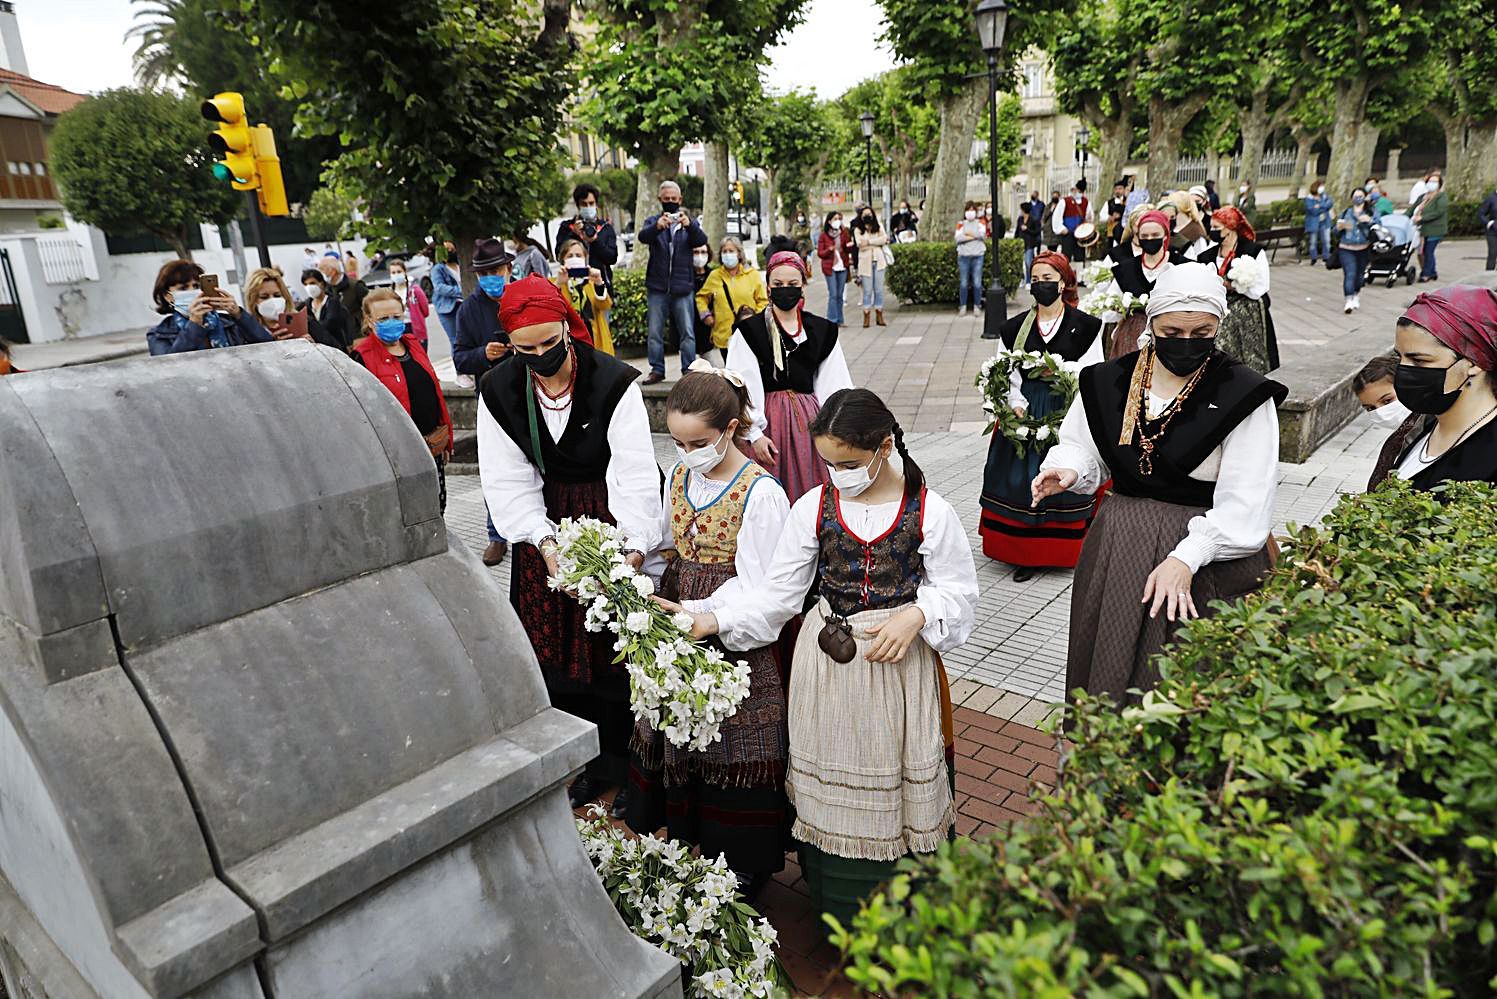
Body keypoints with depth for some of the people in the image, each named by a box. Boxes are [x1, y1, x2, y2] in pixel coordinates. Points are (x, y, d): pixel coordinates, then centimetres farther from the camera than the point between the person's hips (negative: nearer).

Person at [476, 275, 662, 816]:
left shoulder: (614, 381, -17)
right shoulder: (500, 391, -6)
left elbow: (635, 473, -23)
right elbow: (509, 480, -9)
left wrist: (634, 546, -36)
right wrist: (544, 541, -24)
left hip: (613, 521, -3)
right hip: (547, 523, 4)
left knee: (618, 644, 3)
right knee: (561, 647, 8)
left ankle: (628, 761, 23)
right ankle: (594, 758, 28)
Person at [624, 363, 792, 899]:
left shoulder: (761, 492, -18)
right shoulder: (679, 473, 4)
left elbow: (755, 589, -18)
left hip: (735, 641, -6)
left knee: (733, 749, 5)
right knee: (677, 736, 16)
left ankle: (742, 869, 25)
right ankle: (683, 841, 37)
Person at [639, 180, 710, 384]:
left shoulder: (689, 222, 9)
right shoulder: (653, 221, 9)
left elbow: (702, 240, -11)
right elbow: (643, 236, -13)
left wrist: (690, 225, -32)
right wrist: (657, 226, -36)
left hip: (683, 287, -1)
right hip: (657, 287, 1)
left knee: (687, 332, -1)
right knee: (655, 332, 4)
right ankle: (657, 370, 13)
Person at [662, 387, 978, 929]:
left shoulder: (930, 510, -9)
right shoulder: (814, 507, -4)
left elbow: (957, 591, -1)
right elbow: (777, 592, -2)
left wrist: (916, 615, -20)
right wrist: (709, 619, -13)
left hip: (898, 661, -2)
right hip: (827, 665, 2)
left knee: (897, 785, 11)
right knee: (829, 784, 12)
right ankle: (837, 908, 33)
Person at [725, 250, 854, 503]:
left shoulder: (822, 331, 8)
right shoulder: (748, 331, -2)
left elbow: (834, 388, 7)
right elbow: (742, 389, -6)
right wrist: (754, 433, -11)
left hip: (807, 421, 3)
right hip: (766, 423, -3)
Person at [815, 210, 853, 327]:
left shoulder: (844, 233, 8)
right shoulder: (823, 236, 0)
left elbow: (849, 250, 5)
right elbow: (820, 253, -1)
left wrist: (849, 245, -17)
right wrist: (829, 249, -20)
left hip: (842, 267, 3)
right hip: (830, 268, -3)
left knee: (840, 295, 7)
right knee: (833, 294, -9)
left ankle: (839, 320, 13)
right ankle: (832, 320, -6)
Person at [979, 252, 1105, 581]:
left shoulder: (1085, 325, 0)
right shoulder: (1015, 327, 7)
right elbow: (1006, 375, 4)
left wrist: (1061, 368, -16)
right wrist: (1017, 406, -10)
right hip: (1025, 414, 2)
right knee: (1022, 477, -1)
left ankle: (1068, 549, 17)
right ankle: (1026, 554, 9)